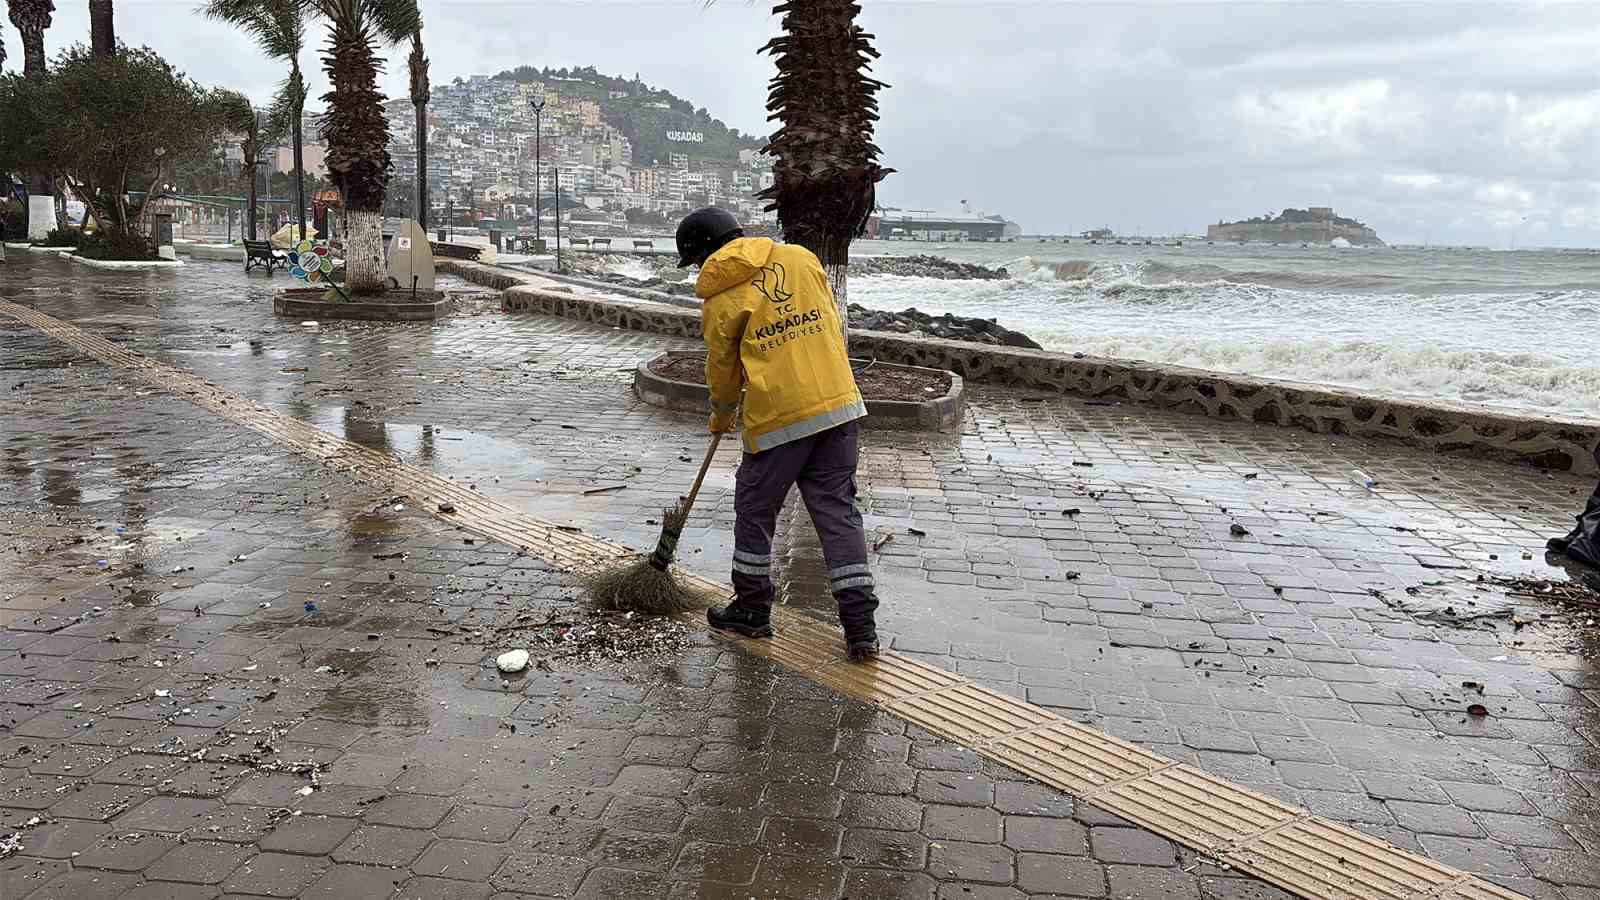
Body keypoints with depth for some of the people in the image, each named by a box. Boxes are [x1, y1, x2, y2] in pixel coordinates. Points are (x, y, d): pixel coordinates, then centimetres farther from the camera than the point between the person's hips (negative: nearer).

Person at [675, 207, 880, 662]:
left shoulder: (720, 299, -2)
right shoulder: (801, 257, 9)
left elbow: (722, 369, 8)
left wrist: (721, 417, 26)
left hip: (777, 415, -4)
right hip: (839, 404, 4)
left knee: (755, 508, 15)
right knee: (838, 510, 9)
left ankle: (752, 609, 27)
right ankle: (860, 625, 7)